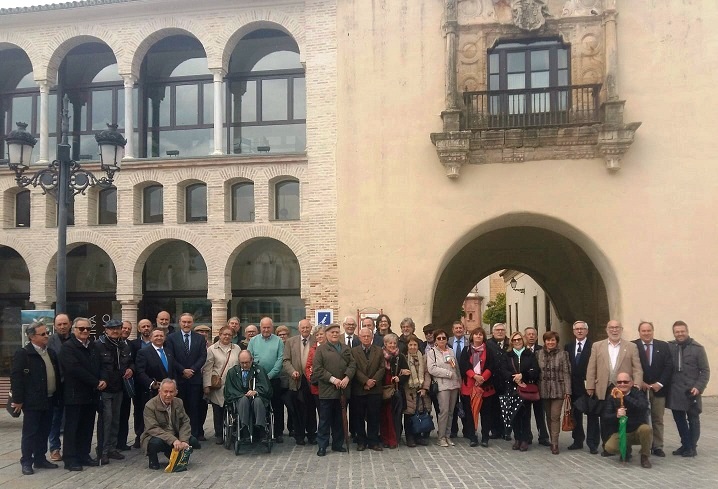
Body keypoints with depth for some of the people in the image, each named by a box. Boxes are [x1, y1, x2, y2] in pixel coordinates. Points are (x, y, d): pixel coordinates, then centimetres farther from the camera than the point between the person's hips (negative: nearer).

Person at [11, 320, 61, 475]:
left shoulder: (51, 353, 12)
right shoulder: (23, 354, -10)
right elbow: (16, 377, -13)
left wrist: (57, 396, 12)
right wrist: (18, 400, -16)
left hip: (49, 400, 7)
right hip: (32, 402, -7)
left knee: (44, 432, 13)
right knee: (30, 433, 0)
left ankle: (40, 459, 23)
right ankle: (26, 462, 10)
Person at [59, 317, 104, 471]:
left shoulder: (92, 347, 15)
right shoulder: (68, 347, -9)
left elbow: (100, 366, 17)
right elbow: (75, 369, -19)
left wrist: (103, 381, -4)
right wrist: (96, 382, -16)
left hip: (91, 394, 7)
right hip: (75, 394, -7)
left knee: (87, 427, 11)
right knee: (72, 428, 1)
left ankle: (84, 455, 20)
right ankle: (70, 459, 7)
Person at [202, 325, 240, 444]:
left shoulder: (237, 349, 13)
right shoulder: (212, 349, 3)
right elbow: (207, 369, -1)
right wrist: (207, 385, -8)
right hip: (217, 387, -2)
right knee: (218, 411, 4)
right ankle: (218, 434, 15)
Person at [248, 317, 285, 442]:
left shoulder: (278, 341, 2)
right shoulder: (253, 341, 7)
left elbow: (280, 359, -5)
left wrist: (270, 375, -12)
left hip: (274, 379, -1)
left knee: (277, 407, 3)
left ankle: (278, 433, 11)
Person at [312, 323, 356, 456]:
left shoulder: (346, 348, 13)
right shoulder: (321, 349, -1)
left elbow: (352, 364, 7)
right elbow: (317, 369, -8)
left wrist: (347, 377, -10)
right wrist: (332, 379, -14)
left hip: (343, 390, 4)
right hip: (327, 391, -4)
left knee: (339, 420, 12)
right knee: (325, 420, 2)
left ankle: (338, 444, 22)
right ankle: (322, 445, 9)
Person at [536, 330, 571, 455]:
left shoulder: (563, 354, -3)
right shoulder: (538, 354, 5)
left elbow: (566, 373, -4)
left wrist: (567, 391, -9)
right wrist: (537, 389, 4)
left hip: (558, 390, -3)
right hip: (544, 390, 3)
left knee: (555, 416, -8)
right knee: (548, 416, 10)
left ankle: (554, 443, -2)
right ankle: (552, 439, 22)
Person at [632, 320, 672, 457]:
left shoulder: (663, 346, 4)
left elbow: (669, 366, 0)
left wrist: (660, 383, -9)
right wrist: (640, 383, -11)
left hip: (658, 388, 1)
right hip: (640, 388, -1)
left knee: (658, 419, 6)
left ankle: (657, 447, 11)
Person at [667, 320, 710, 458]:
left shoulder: (697, 348, -4)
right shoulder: (669, 347, 1)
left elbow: (705, 371, -4)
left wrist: (699, 387, -13)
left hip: (691, 391, -2)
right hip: (675, 391, 3)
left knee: (693, 420, 9)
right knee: (679, 419, 9)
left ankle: (692, 447, 19)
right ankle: (685, 445, 23)